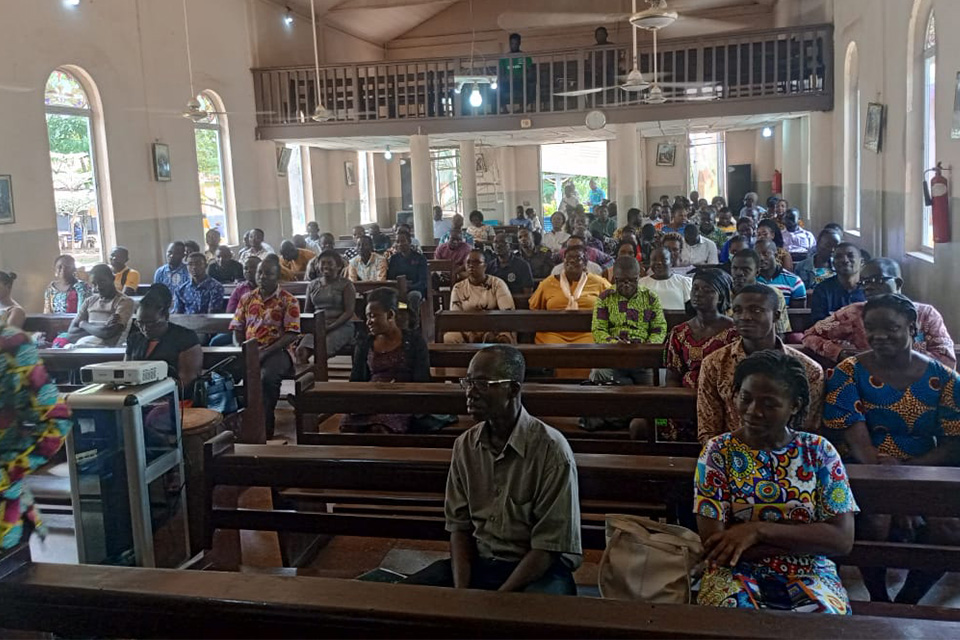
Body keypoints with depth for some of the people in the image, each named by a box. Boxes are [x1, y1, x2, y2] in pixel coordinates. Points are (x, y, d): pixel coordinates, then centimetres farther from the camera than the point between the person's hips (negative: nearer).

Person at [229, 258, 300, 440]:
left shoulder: (288, 301, 0)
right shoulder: (247, 299, 16)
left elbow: (292, 335, -8)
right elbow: (237, 329, 15)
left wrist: (266, 352, -17)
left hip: (277, 351, -4)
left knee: (267, 377, -37)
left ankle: (265, 430, -24)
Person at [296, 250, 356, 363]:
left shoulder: (346, 285, 2)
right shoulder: (312, 285, 17)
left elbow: (349, 312, -5)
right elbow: (307, 310, 20)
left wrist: (330, 327, -16)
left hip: (340, 326, -4)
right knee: (300, 351, -26)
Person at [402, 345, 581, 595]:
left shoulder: (551, 450, -16)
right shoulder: (464, 445, 2)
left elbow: (549, 547, -15)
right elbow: (459, 526, 5)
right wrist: (461, 592, -11)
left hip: (539, 569, -5)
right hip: (477, 561, 5)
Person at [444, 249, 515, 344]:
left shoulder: (497, 283, 2)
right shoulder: (458, 288, 9)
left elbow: (508, 312, -8)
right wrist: (468, 334, -19)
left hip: (494, 330, -2)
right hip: (467, 330, 2)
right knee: (449, 337, -30)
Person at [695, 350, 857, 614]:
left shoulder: (819, 451, 2)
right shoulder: (718, 451, -2)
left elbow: (843, 540, -7)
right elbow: (713, 543, -10)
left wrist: (758, 529, -17)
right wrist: (806, 539, -11)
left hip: (809, 575, 1)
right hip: (737, 573, -1)